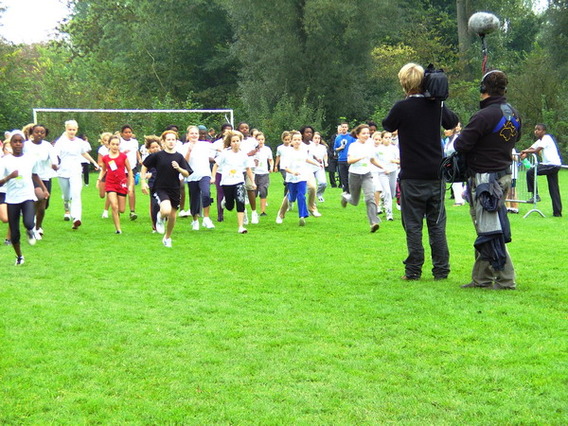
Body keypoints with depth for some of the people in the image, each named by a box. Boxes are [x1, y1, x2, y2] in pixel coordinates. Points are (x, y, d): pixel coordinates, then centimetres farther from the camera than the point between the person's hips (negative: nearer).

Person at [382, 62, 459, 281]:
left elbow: (387, 125, 7)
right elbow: (452, 122, 21)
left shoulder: (402, 107, -12)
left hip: (412, 176, -4)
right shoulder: (436, 105, 1)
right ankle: (441, 269, 10)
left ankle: (413, 270, 3)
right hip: (436, 173, 4)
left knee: (413, 224, 2)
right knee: (437, 224, 9)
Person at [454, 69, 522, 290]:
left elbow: (461, 145, -17)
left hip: (485, 178, -9)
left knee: (490, 230, -4)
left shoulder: (484, 116, -19)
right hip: (504, 175, 9)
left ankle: (506, 280, -2)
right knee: (487, 229, 14)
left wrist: (457, 140, 5)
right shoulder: (514, 114, 8)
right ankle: (481, 278, 18)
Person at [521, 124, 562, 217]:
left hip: (552, 164, -10)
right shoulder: (540, 141, 20)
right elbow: (531, 148, 15)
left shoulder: (546, 138, -9)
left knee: (530, 172, -14)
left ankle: (535, 195, -10)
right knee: (554, 190, 9)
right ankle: (557, 212, 9)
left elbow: (537, 150, -20)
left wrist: (524, 151, -10)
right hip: (554, 166, 10)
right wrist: (525, 153, -6)